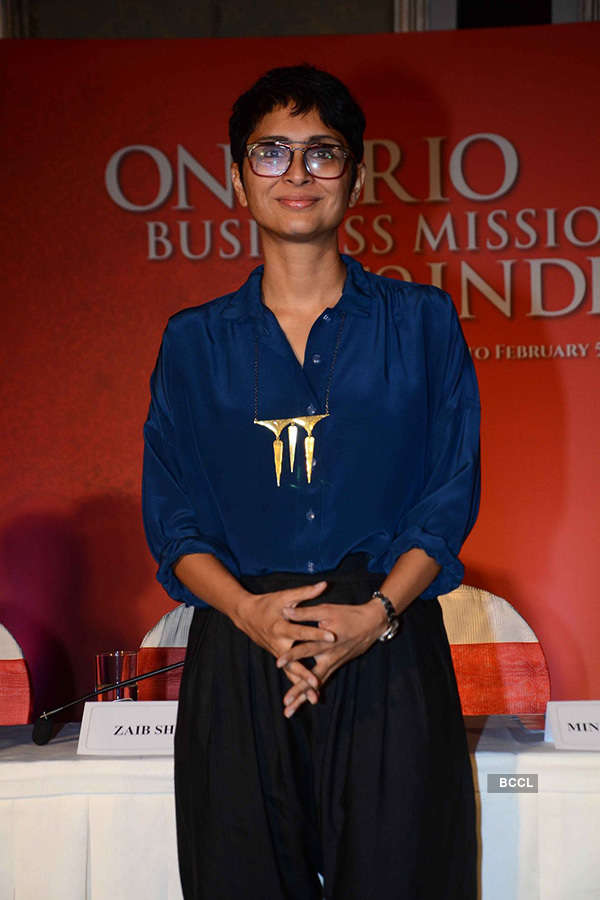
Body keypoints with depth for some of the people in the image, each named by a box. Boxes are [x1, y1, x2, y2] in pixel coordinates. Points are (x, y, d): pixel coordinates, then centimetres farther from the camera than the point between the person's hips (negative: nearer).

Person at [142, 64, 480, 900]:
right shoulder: (195, 342, 9)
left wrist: (376, 612, -13)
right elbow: (171, 516, 6)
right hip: (237, 652, 1)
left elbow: (451, 493, 2)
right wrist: (250, 611, -13)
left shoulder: (422, 322, 6)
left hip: (389, 650, -1)